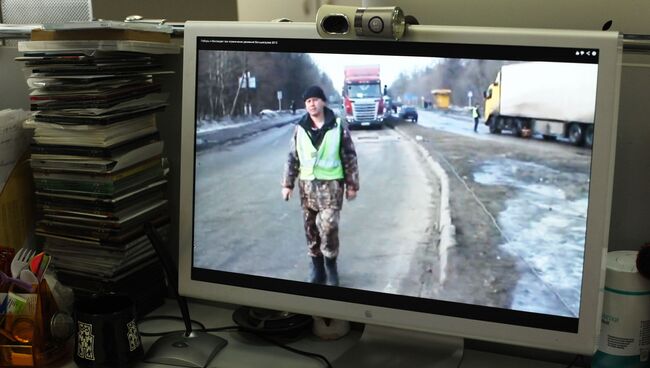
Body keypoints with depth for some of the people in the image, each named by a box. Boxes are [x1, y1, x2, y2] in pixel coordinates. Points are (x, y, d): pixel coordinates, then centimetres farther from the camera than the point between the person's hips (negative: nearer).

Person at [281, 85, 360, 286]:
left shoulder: (338, 126, -4)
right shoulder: (300, 128, 4)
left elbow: (349, 157, 0)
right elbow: (292, 158, 8)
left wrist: (352, 185, 0)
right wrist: (287, 184, 4)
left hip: (331, 184, -3)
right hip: (307, 184, 3)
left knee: (328, 226, -13)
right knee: (311, 228, 8)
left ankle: (331, 265, 9)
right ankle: (316, 267, 23)